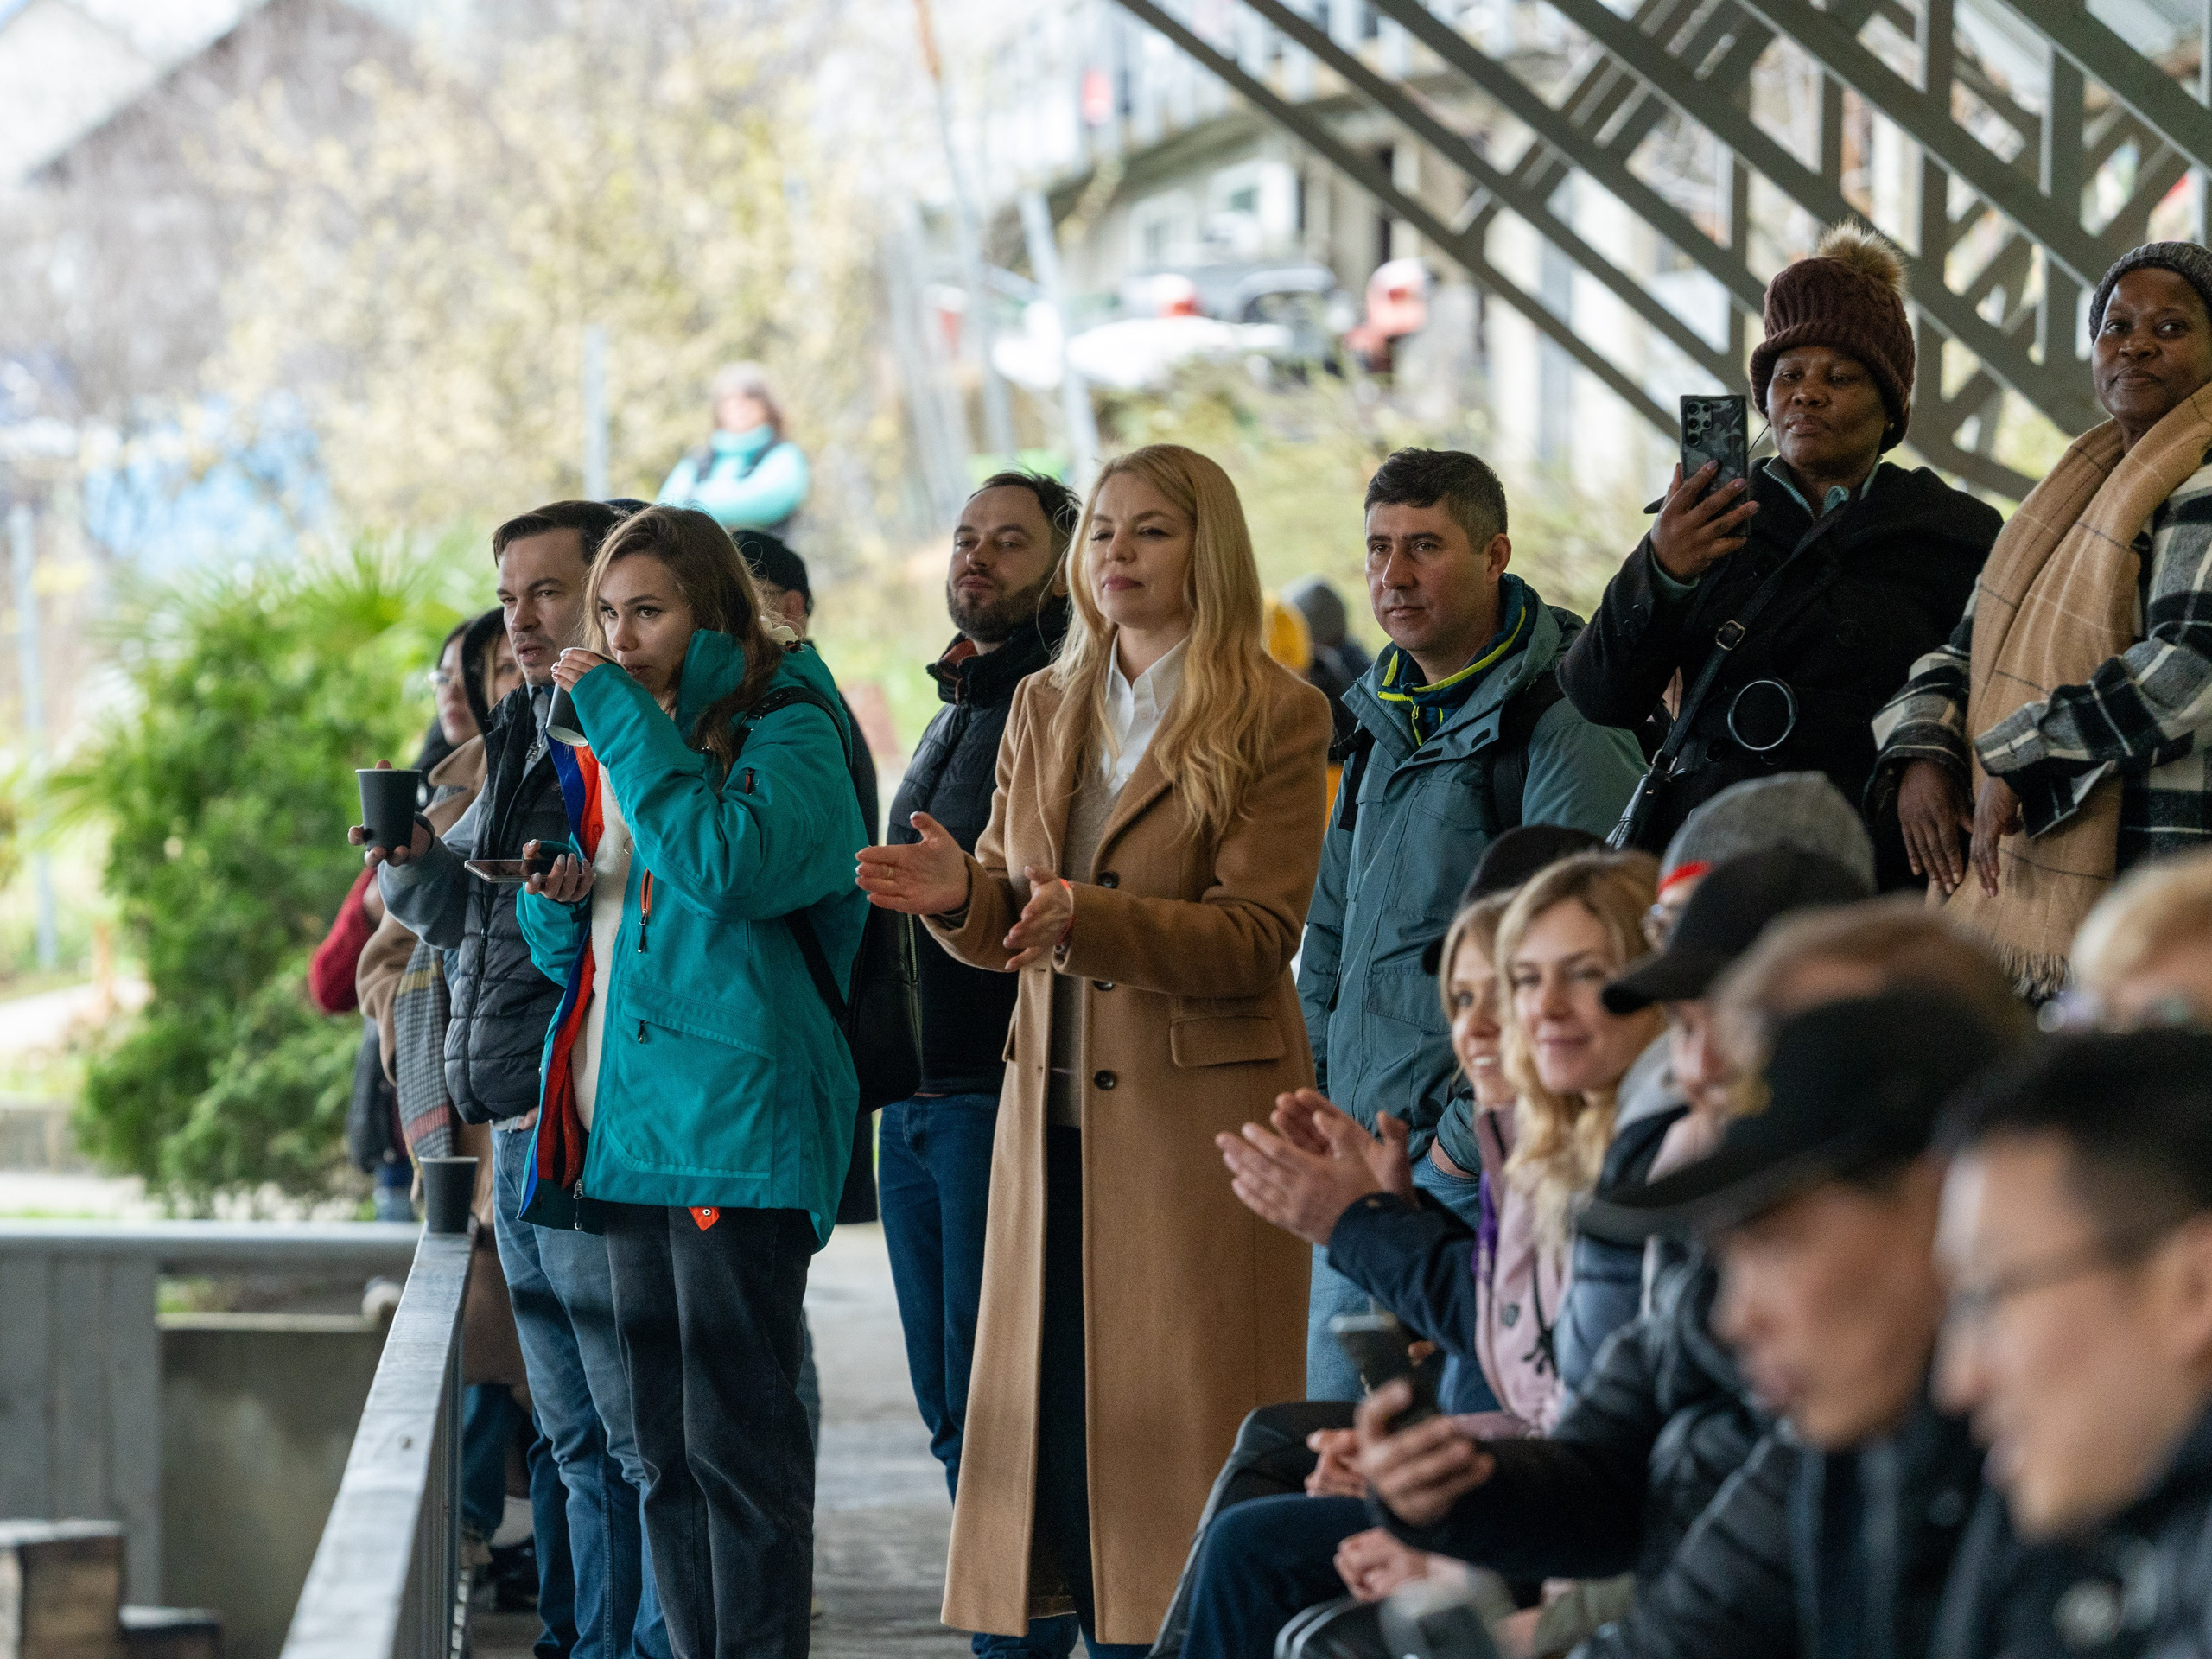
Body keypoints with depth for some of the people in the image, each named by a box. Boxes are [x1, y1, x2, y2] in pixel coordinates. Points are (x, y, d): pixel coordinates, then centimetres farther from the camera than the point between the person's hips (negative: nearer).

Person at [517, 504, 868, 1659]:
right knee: (664, 1446, 10)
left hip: (735, 1118, -8)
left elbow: (729, 860, -24)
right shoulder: (610, 752, 19)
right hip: (628, 1122, 8)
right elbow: (569, 952, 26)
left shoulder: (782, 733, -4)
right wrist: (555, 897, 2)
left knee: (738, 1438, -9)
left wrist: (624, 720, -16)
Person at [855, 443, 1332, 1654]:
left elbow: (1256, 937, -11)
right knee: (1059, 1437, 3)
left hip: (1199, 1118, -5)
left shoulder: (1277, 717, -3)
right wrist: (962, 895, -7)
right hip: (1056, 1118, 5)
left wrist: (1089, 917, -25)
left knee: (1175, 1433, -7)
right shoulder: (1043, 708, 15)